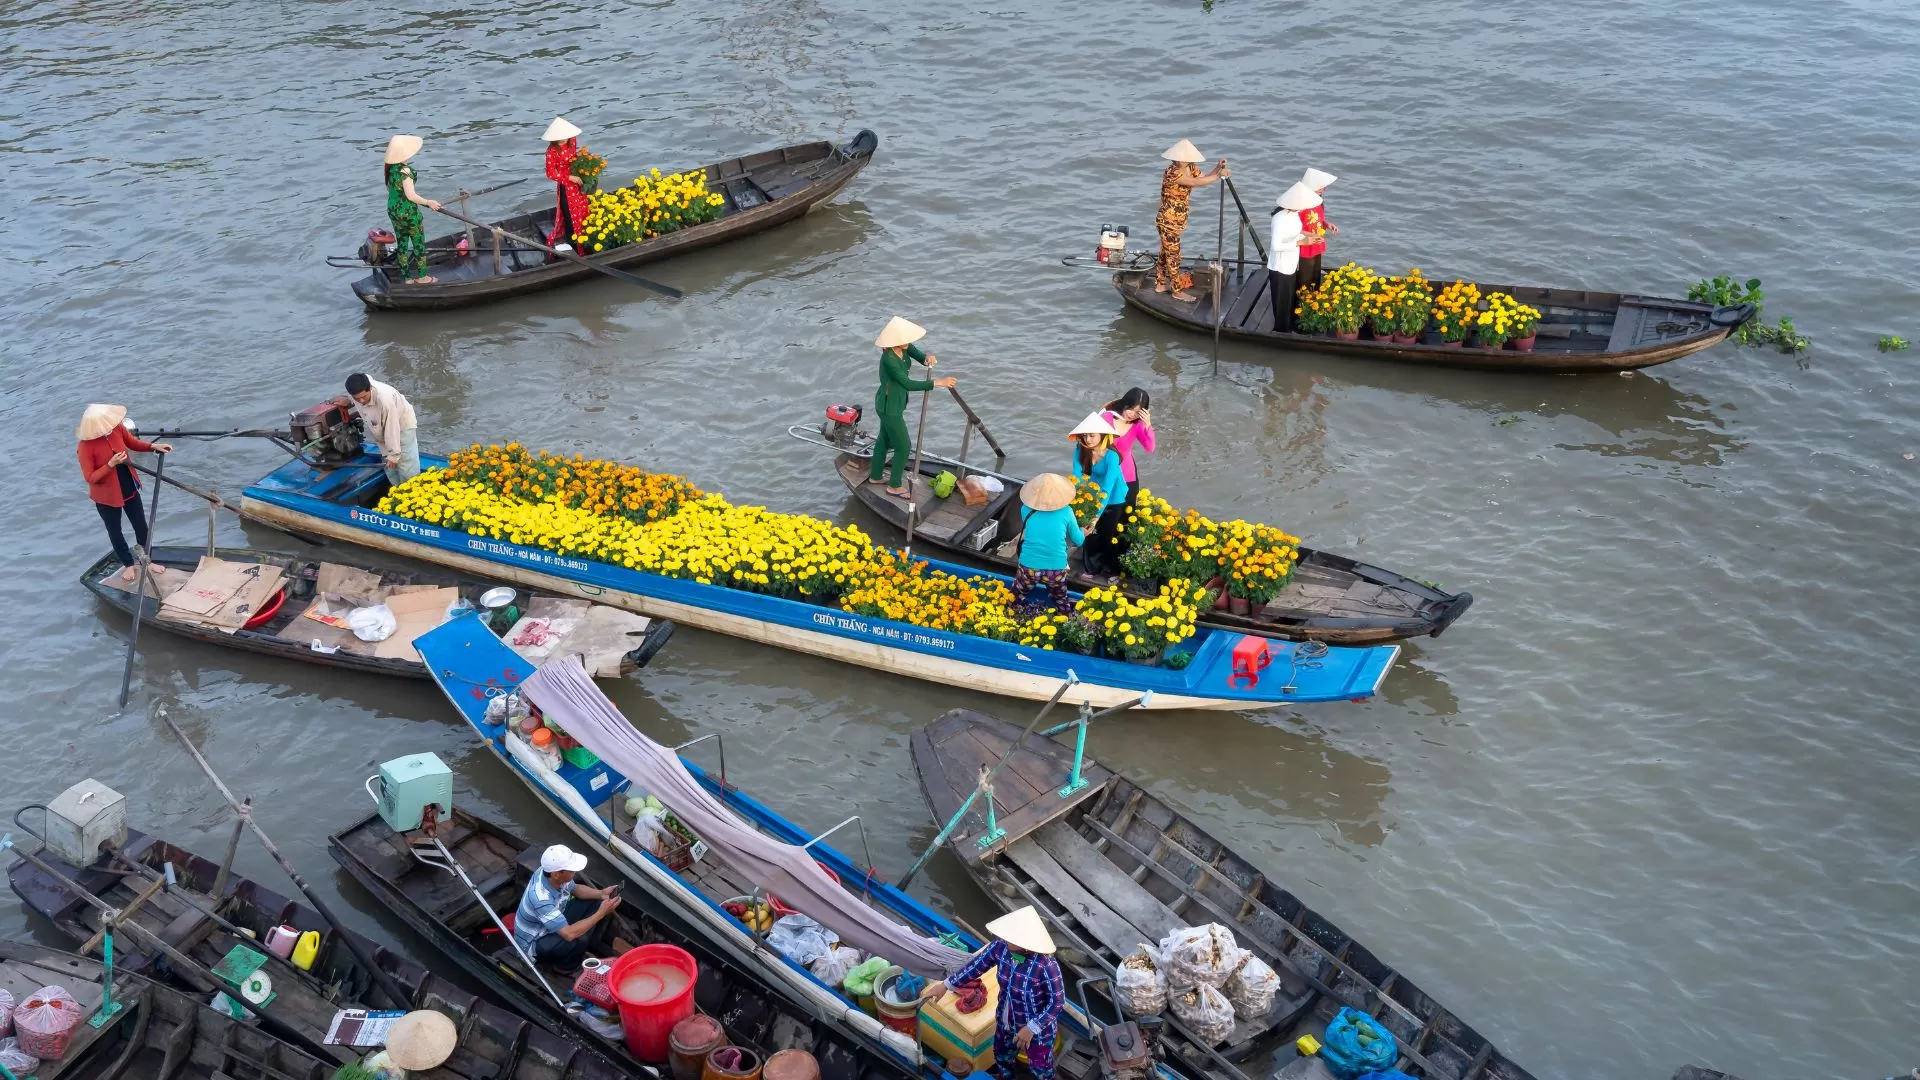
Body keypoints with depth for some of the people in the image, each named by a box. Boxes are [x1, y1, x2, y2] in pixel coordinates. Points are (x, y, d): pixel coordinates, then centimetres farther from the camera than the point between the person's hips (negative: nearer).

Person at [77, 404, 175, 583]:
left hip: (129, 488, 4)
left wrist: (153, 446, -13)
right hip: (106, 496, -4)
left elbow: (133, 443, 3)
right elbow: (90, 478, -24)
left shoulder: (117, 427, -16)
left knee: (141, 526, 17)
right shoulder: (85, 447, -28)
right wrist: (111, 464, -35)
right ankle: (129, 564, 39)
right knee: (115, 531, 17)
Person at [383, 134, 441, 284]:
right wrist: (428, 202, -12)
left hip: (393, 209, 8)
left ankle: (406, 277, 22)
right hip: (407, 212, -8)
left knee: (401, 243, 14)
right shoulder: (405, 171, -24)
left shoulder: (390, 168, 1)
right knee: (419, 243, 8)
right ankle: (422, 277, 16)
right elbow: (411, 196, -23)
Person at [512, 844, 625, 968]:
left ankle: (580, 952, 12)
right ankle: (563, 965, 1)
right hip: (533, 943, -8)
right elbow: (569, 934, -41)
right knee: (579, 940, -31)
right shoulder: (541, 899, -40)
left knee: (594, 902, 2)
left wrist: (601, 894, -13)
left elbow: (575, 889, 5)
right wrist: (601, 913, -34)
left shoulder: (552, 871, -17)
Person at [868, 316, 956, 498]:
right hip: (890, 407, -9)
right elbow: (908, 384, -34)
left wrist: (927, 357, -34)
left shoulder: (904, 347, -10)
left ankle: (875, 476, 45)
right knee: (903, 447, 6)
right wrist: (937, 383, -35)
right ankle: (895, 486, 24)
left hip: (892, 403, 9)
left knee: (884, 440, 26)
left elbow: (919, 356, -9)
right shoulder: (889, 359, -34)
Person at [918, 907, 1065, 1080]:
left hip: (1038, 1030, -6)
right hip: (1006, 1023, 6)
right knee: (1002, 1059, 32)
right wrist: (945, 985, 0)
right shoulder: (1001, 946, -22)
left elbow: (1058, 1002, -26)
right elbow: (977, 964, -5)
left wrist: (1031, 1028, -27)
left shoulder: (1046, 965, -39)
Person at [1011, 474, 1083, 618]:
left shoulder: (1026, 510, -2)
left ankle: (1029, 613, -5)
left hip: (1028, 568, -1)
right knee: (1060, 602, 26)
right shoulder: (1066, 512, -4)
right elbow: (1078, 541, 8)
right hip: (1056, 570, 1)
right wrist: (1083, 532, 32)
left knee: (1017, 603, 19)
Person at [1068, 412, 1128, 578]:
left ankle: (1111, 570, 31)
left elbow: (1107, 488, -39)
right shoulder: (1081, 451, -20)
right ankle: (1092, 567, 32)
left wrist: (1097, 515, -45)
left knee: (1109, 534, 8)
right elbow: (1077, 477, -22)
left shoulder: (1111, 456, -34)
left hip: (1114, 499, -4)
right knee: (1091, 531, 10)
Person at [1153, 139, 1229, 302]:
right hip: (1168, 222, -9)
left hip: (1175, 221, 9)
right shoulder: (1173, 173, -27)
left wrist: (1217, 167, -9)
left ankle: (1160, 284, 33)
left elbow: (1204, 177, 7)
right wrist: (1219, 175, -27)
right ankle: (1177, 291, 11)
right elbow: (1197, 183, -33)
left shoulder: (1189, 168, 1)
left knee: (1165, 253, 20)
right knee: (1173, 255, 1)